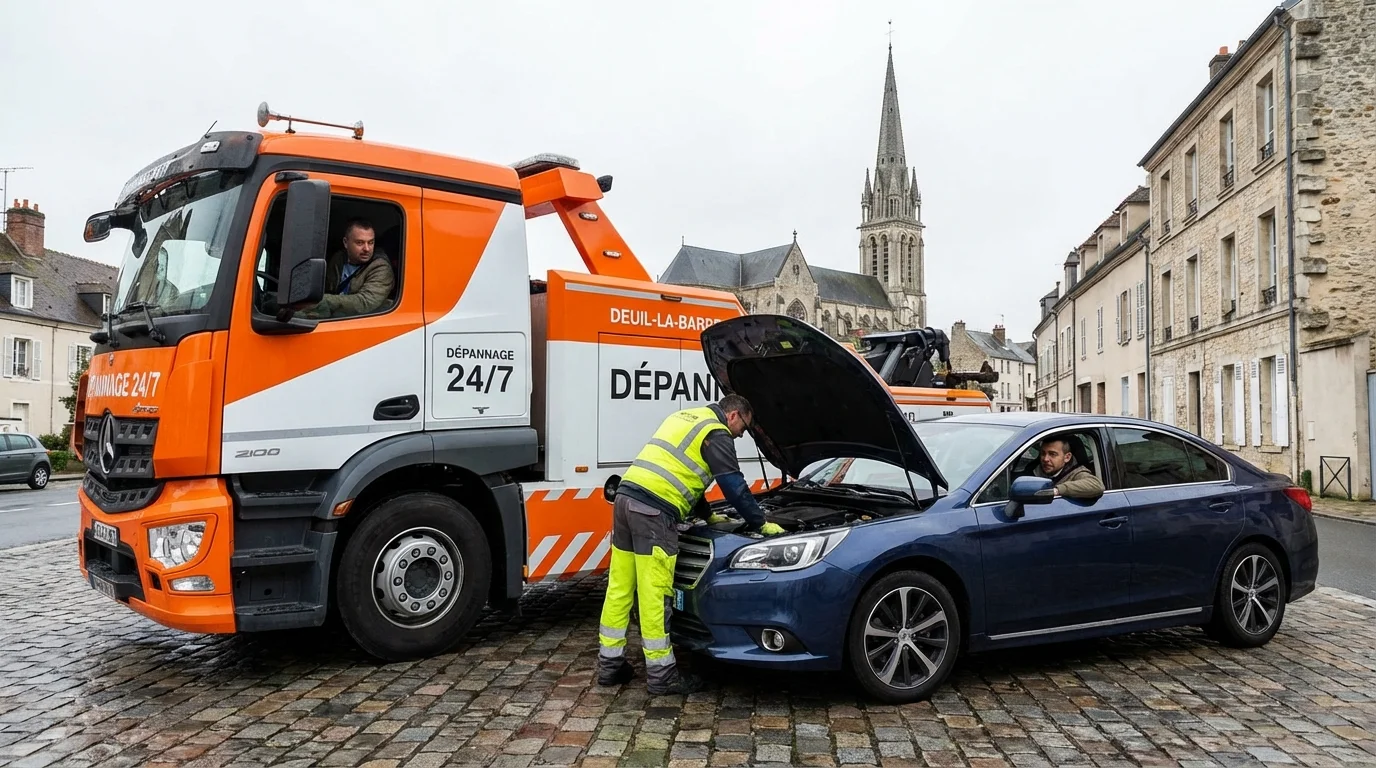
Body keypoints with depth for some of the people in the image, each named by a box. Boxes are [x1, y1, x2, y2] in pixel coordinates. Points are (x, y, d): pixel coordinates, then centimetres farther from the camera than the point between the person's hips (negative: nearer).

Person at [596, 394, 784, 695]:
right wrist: (760, 523, 10)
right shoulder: (715, 434, 0)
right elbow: (734, 485, -2)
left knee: (620, 587, 12)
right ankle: (661, 674, 4)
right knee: (655, 593, -3)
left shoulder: (685, 418, 28)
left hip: (626, 496, 9)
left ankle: (610, 664, 19)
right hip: (653, 511, -9)